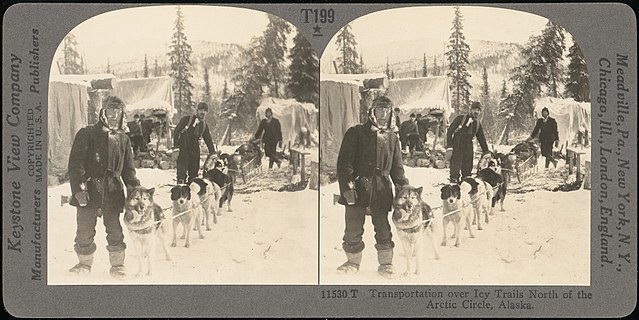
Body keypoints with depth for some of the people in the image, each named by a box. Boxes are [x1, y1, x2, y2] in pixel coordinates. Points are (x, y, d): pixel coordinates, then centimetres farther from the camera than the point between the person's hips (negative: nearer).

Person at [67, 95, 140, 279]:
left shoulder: (123, 139, 12)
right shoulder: (87, 134, 0)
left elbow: (128, 168, 17)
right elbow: (76, 163, -5)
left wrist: (135, 188, 3)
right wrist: (79, 188, -15)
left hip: (113, 193, 2)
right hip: (89, 191, -2)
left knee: (115, 231, 2)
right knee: (85, 231, 5)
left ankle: (117, 265, 14)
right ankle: (85, 263, 22)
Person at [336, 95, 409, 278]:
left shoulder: (392, 138, 14)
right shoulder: (356, 133, 2)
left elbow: (397, 167, 17)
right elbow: (344, 163, -4)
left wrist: (404, 186, 1)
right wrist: (347, 187, -14)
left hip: (381, 192, 2)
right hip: (358, 189, -2)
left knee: (384, 231, 3)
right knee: (353, 231, 4)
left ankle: (386, 264, 14)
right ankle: (353, 262, 20)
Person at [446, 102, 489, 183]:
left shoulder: (478, 124, 14)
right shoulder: (460, 119, -1)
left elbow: (482, 139, 22)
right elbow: (450, 131, -2)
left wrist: (486, 152, 18)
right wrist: (449, 146, -10)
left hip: (468, 149, 5)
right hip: (457, 147, -5)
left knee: (467, 170, 3)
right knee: (455, 169, -12)